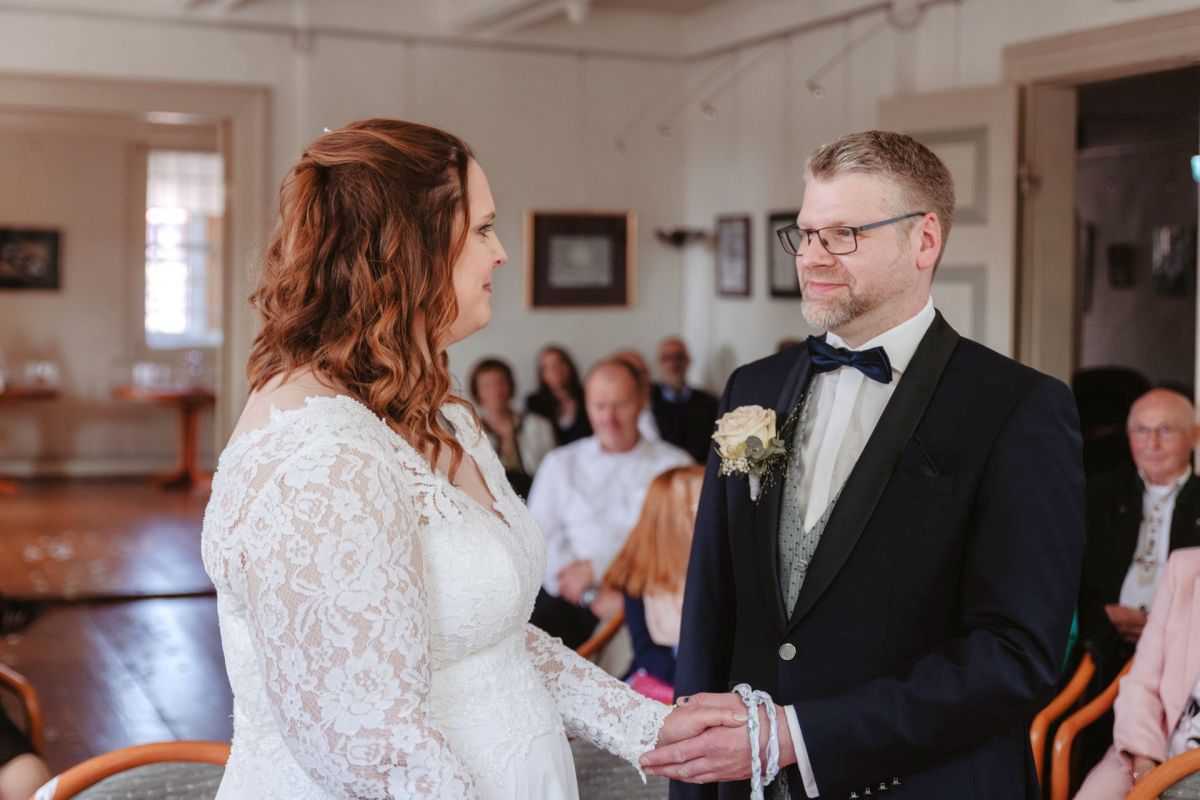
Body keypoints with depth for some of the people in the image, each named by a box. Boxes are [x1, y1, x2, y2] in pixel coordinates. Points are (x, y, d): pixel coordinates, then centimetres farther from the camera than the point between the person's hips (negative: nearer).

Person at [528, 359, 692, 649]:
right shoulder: (560, 463, 17)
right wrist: (591, 595, -11)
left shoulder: (674, 464, 10)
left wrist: (597, 568, -10)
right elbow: (539, 538, 6)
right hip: (569, 600, 2)